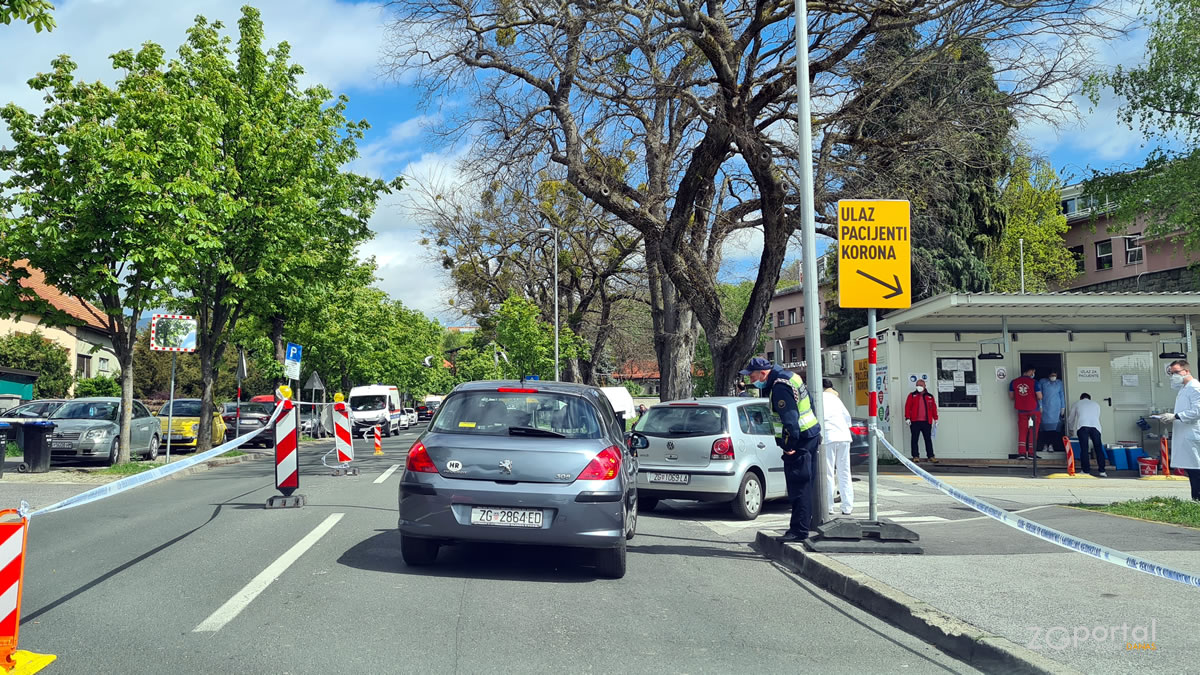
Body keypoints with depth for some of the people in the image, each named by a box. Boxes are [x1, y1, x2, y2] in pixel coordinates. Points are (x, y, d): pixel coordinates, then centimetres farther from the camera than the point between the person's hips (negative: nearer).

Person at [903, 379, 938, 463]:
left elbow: (934, 408, 13)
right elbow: (907, 407, 0)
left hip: (926, 422, 1)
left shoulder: (930, 396, 11)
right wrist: (907, 418, -7)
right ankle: (915, 456, 7)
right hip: (915, 422, -1)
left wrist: (935, 418, 9)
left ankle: (930, 456, 7)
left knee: (928, 439, 3)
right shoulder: (912, 395, 5)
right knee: (914, 439, 1)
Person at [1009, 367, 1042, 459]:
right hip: (1033, 410, -3)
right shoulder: (1033, 382, -12)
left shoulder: (1014, 382, -1)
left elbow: (1011, 396, 7)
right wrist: (1034, 397, 10)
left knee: (1022, 432, 7)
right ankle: (1031, 453, 6)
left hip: (1021, 411, 3)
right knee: (1033, 433, 6)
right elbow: (1040, 397, -11)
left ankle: (1021, 453, 2)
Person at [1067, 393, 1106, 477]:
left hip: (1082, 426, -1)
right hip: (1095, 426, 1)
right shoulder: (1096, 404, 33)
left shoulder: (1076, 405, 30)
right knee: (1099, 449, 4)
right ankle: (1102, 471, 1)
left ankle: (1086, 471, -5)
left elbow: (1071, 420, 36)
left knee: (1084, 449, -1)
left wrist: (1070, 428, 57)